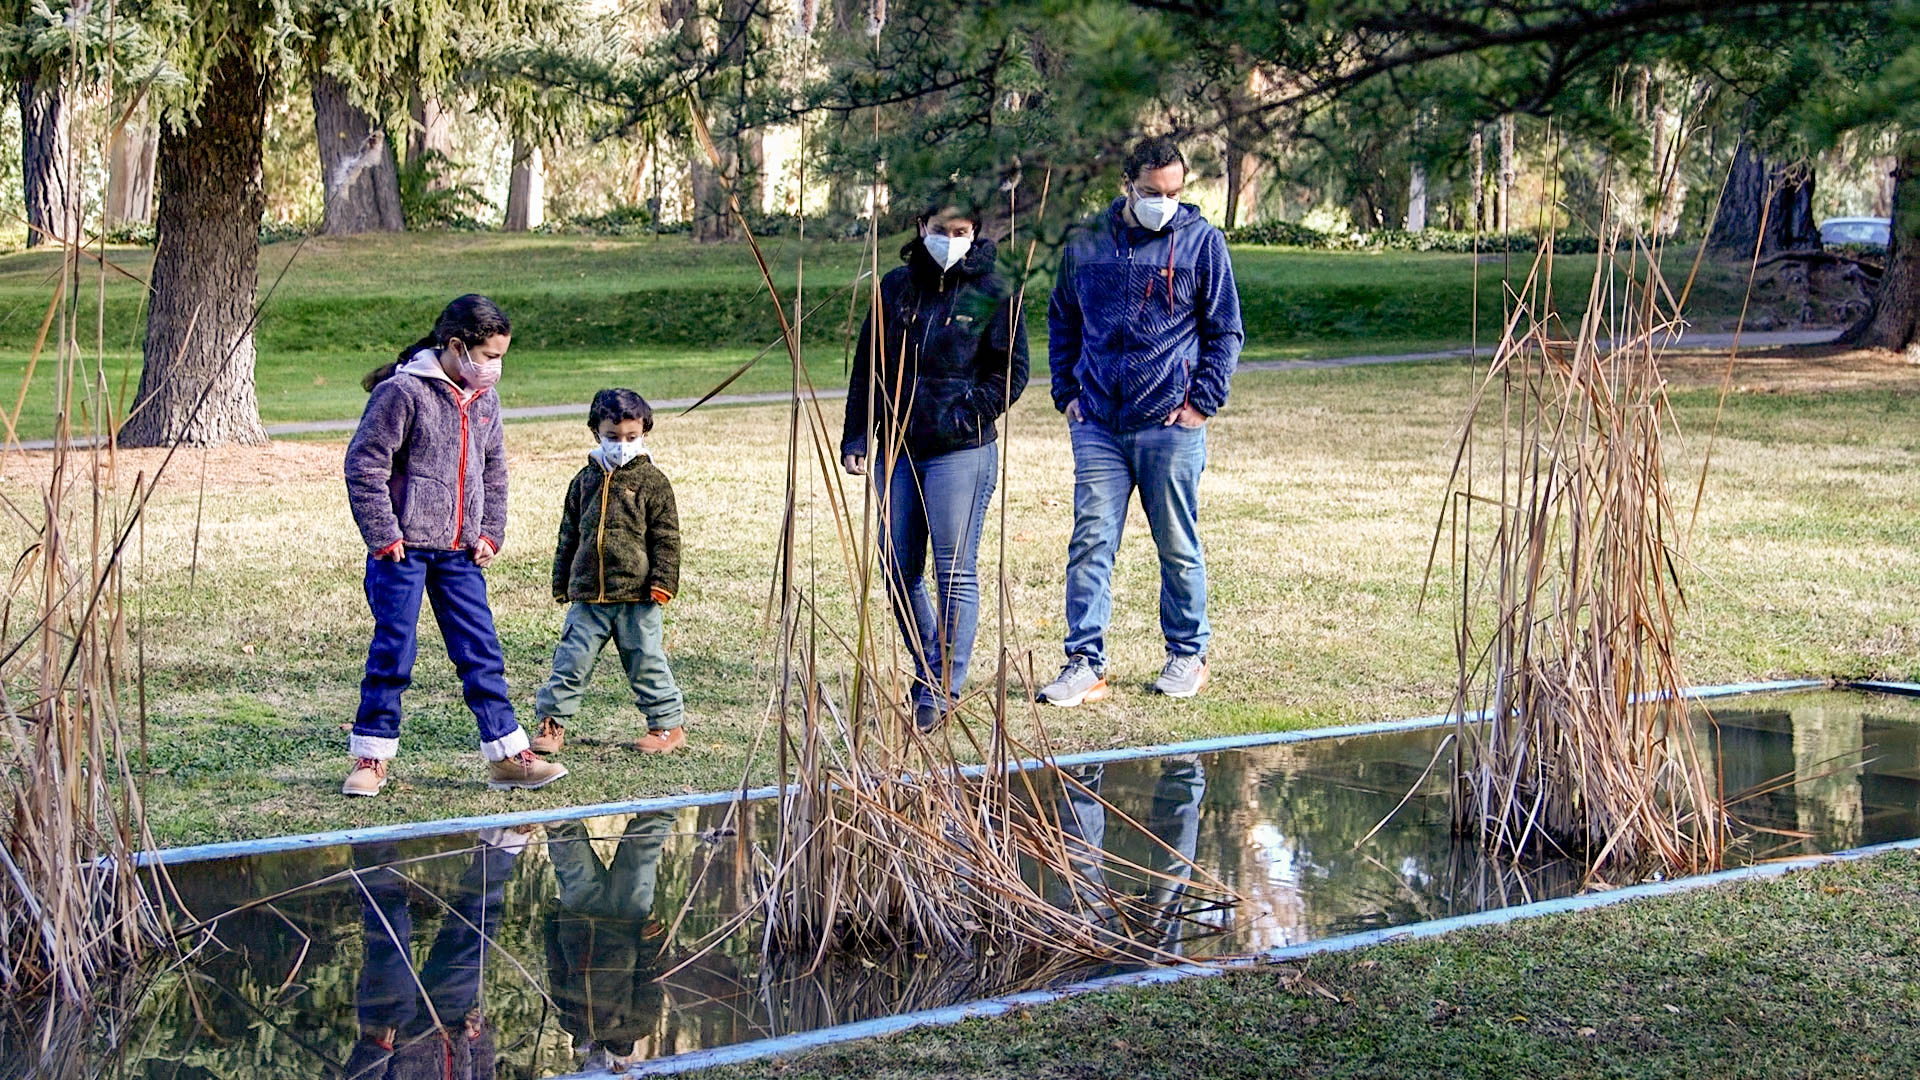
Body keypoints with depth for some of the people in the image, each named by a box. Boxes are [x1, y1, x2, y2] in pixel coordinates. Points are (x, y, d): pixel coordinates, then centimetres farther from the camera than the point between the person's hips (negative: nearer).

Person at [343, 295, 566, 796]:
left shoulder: (484, 399, 9)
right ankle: (371, 759, 11)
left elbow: (494, 469, 21)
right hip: (403, 548, -6)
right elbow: (364, 465, -12)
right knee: (394, 651, -1)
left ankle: (509, 755, 9)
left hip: (459, 551, 6)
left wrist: (490, 532, 11)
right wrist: (384, 536, -13)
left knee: (481, 651, 5)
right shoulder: (402, 392, -13)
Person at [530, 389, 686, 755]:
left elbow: (666, 537, -1)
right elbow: (568, 535, 18)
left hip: (636, 595, -3)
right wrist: (562, 583, 16)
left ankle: (668, 724, 16)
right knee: (571, 659, 2)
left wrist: (663, 581, -10)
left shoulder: (652, 481, 0)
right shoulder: (585, 479, 11)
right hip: (588, 594, 3)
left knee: (646, 663, 4)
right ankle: (551, 721, 11)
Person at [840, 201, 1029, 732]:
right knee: (898, 570, 7)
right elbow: (867, 366, 12)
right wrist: (856, 437, 6)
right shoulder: (896, 287, 9)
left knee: (955, 572, -6)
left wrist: (963, 417, -12)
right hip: (897, 449, 5)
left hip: (961, 453, -5)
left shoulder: (992, 294, -2)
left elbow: (1012, 372, -2)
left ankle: (942, 692, -2)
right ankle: (930, 671, 24)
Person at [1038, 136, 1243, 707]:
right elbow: (1062, 321, 19)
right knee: (1090, 542, -4)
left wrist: (1203, 401, -5)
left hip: (1171, 426, -2)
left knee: (1178, 547, 7)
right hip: (1098, 425, 2)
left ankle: (1187, 655, 21)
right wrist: (1067, 393, 9)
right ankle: (1086, 664, -1)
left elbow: (1225, 330, 5)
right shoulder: (1085, 242, 8)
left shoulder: (1202, 242, 2)